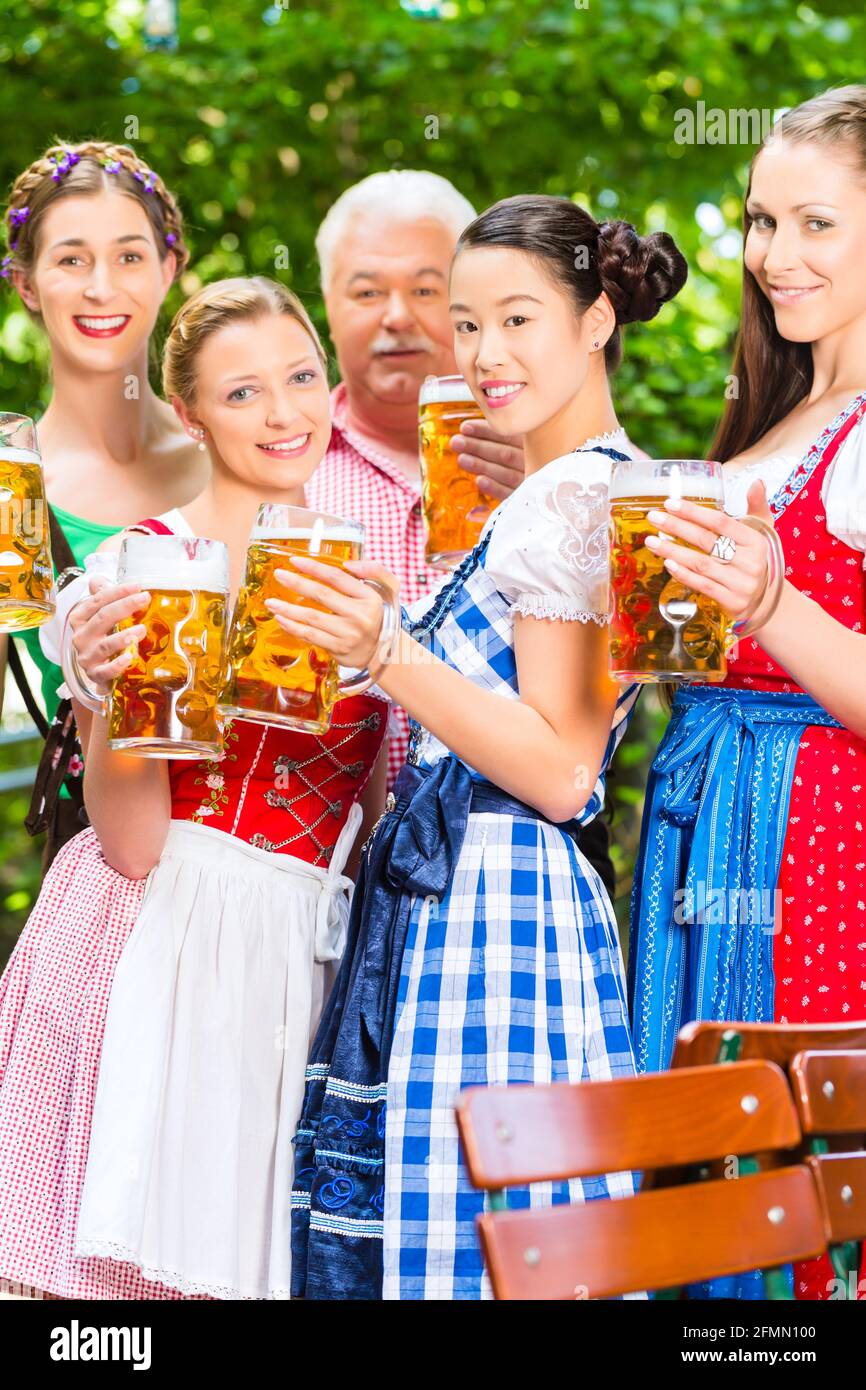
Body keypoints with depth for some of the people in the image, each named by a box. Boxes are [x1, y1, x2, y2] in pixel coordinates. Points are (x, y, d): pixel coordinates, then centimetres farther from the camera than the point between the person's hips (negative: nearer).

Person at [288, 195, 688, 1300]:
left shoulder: (573, 498, -12)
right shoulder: (561, 490, 18)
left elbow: (560, 772, -18)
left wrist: (389, 656, -22)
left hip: (490, 910, -10)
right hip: (444, 898, 10)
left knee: (478, 1253, -6)